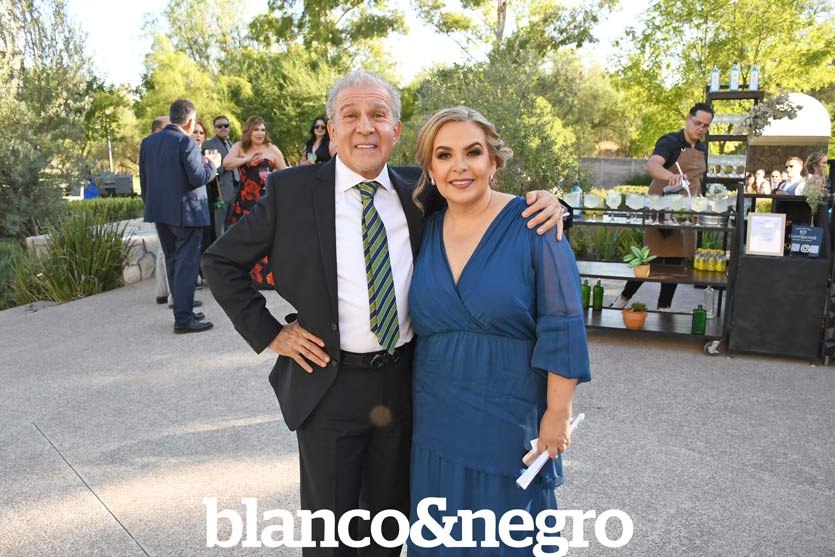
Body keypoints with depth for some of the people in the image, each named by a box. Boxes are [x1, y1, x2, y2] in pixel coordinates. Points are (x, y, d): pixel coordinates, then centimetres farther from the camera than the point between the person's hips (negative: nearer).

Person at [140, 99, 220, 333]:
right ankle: (183, 319, -2)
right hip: (186, 213, -7)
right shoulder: (186, 143, -16)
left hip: (159, 211, 8)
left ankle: (182, 310, 25)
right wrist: (212, 164, 0)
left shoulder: (148, 142, 7)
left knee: (173, 263, 16)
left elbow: (144, 179, 11)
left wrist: (151, 205, 20)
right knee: (187, 265, -3)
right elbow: (198, 178, -17)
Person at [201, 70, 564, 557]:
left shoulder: (419, 192, 0)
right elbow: (221, 261, 2)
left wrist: (541, 201, -9)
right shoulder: (292, 190, -7)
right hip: (328, 385, -2)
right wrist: (268, 333, -5)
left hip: (404, 383, 3)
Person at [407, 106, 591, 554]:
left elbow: (561, 326, -13)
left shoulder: (531, 224, -12)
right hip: (437, 422, 4)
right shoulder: (424, 230, 1)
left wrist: (558, 414, -12)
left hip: (511, 422, -4)